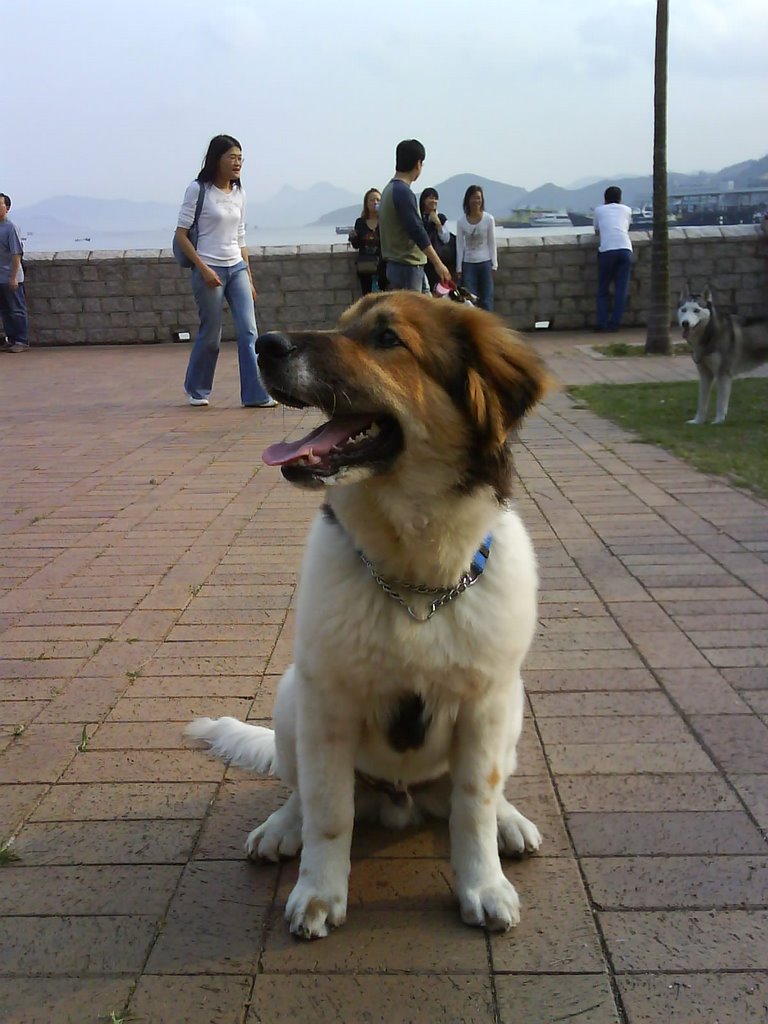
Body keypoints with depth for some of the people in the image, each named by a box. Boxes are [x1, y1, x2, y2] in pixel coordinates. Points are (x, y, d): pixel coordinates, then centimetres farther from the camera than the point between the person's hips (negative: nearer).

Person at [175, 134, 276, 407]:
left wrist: (249, 279, 15)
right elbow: (181, 234, -7)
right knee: (211, 335, 1)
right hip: (209, 269, -5)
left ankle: (255, 394, -5)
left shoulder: (238, 194, 11)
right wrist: (203, 269, -15)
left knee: (248, 331, -5)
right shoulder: (198, 190, -6)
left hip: (237, 268, 5)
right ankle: (196, 390, 23)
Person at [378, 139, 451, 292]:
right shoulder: (403, 192, -16)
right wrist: (438, 264, -24)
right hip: (408, 267, -10)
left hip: (395, 265, 10)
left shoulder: (390, 189, 14)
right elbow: (417, 231, -23)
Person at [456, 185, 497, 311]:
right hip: (468, 264, 1)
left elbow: (492, 243, 1)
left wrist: (494, 265, -1)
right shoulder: (461, 221, -2)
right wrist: (459, 268, -1)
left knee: (486, 298, 0)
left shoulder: (489, 219, -4)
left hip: (485, 263, -1)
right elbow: (459, 245, 1)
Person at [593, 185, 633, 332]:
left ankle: (602, 323, -3)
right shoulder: (626, 210, 21)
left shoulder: (599, 210, 19)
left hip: (606, 250, -1)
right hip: (625, 249, 1)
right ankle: (615, 323, -4)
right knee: (621, 289, 3)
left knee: (603, 289, 8)